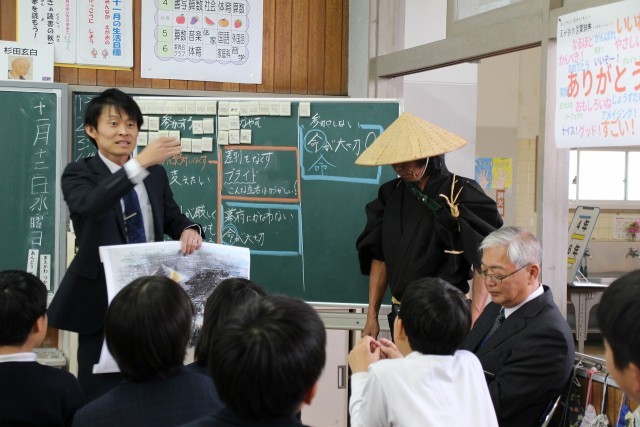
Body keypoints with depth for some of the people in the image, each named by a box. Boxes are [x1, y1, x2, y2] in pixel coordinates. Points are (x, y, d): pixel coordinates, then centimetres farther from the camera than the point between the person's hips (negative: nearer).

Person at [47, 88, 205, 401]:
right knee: (101, 399, 1)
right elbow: (89, 204, -28)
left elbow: (172, 218, 17)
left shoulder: (156, 174, 10)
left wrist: (189, 230, -9)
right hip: (101, 299, -4)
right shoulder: (79, 174, -6)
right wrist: (140, 163, -37)